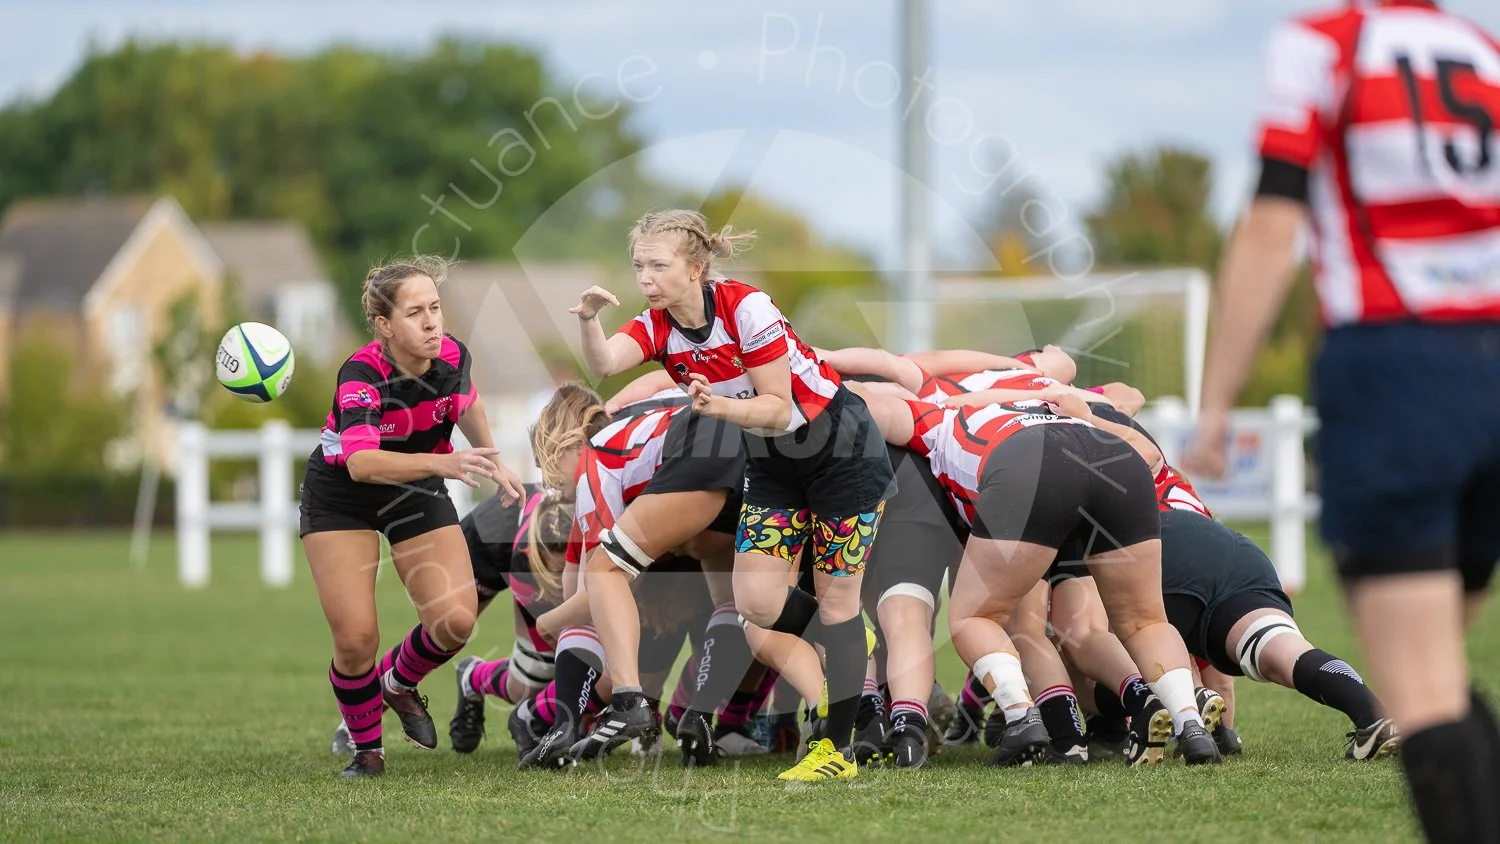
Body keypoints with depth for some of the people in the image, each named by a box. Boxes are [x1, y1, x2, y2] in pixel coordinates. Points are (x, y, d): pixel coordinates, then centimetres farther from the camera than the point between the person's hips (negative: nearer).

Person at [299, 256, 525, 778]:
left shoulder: (452, 357, -16)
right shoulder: (361, 376, -32)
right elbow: (360, 462, -48)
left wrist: (492, 465, 15)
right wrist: (442, 464, -60)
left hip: (417, 494, 4)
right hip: (341, 498, -4)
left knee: (456, 621, -11)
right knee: (355, 639, -15)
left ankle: (398, 684, 22)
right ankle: (366, 748, 13)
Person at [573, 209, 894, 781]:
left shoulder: (746, 308, -26)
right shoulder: (657, 327, -10)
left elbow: (779, 408, -24)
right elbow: (604, 364, -31)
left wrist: (720, 406, -41)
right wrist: (588, 321, -50)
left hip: (842, 449, -6)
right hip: (772, 464, 6)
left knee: (834, 599, -4)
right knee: (756, 602, -7)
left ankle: (839, 750, 2)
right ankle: (847, 639, 23)